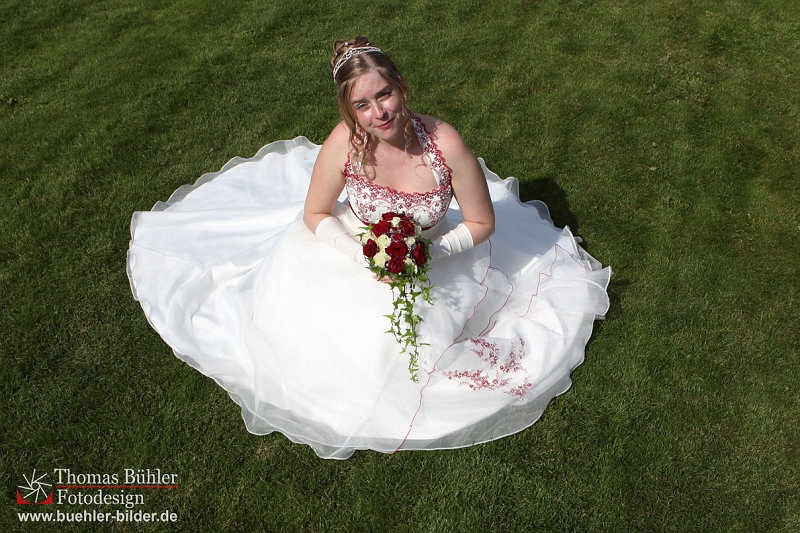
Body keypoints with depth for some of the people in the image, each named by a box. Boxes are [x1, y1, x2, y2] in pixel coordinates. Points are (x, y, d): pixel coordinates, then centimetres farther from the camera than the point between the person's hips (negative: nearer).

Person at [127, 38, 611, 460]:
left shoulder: (445, 145, -27)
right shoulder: (345, 142, -24)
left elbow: (482, 224, -14)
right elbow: (314, 214, -9)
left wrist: (430, 251, -26)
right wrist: (362, 252, -23)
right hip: (354, 248, 1)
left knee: (412, 339, -16)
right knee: (303, 321, -12)